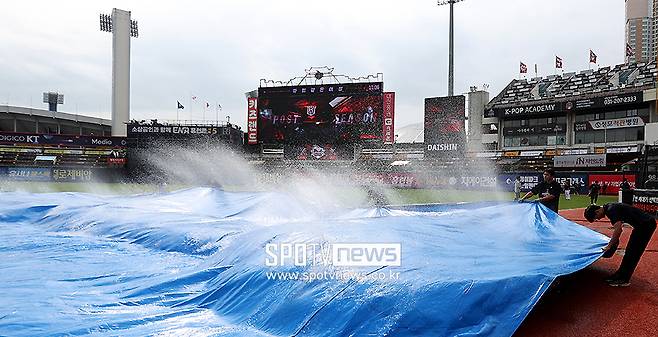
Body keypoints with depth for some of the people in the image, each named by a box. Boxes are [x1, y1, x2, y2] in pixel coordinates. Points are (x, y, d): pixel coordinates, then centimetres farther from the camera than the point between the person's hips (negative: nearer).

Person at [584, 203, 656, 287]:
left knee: (632, 253, -5)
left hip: (645, 224, -10)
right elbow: (619, 227, 20)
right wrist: (614, 241, 19)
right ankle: (620, 275, 22)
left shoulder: (610, 210, -21)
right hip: (644, 223, 10)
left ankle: (624, 280, 2)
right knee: (629, 252, 14)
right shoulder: (609, 208, 9)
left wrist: (609, 246, -22)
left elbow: (618, 229, -29)